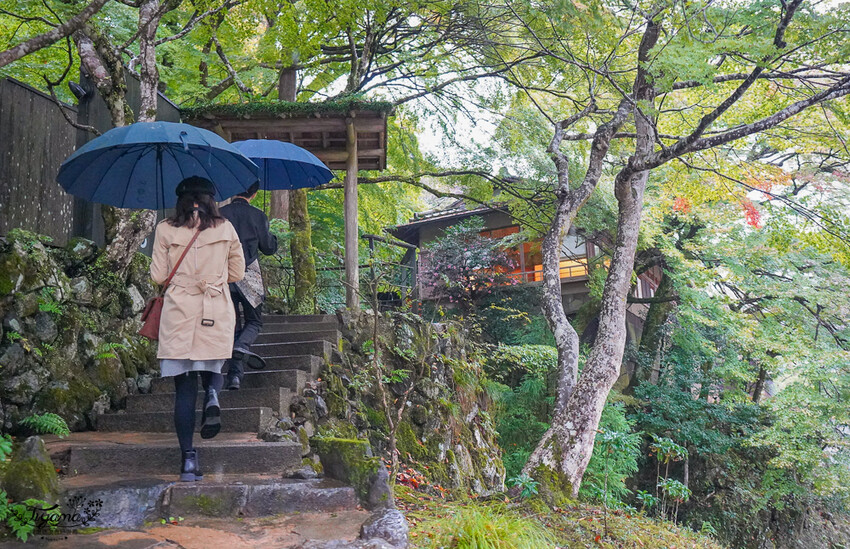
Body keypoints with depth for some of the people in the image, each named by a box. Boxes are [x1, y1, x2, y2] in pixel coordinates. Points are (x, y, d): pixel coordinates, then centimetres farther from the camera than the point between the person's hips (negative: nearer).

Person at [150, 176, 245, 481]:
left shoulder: (165, 230, 3)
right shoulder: (225, 229, 5)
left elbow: (158, 276, 3)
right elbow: (237, 273, 10)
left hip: (178, 313, 0)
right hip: (217, 314, 1)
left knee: (184, 388, 3)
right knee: (211, 369, 22)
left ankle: (189, 459, -2)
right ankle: (212, 395, -13)